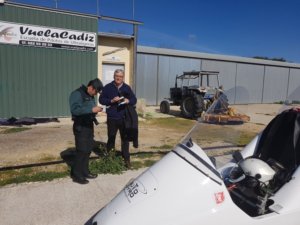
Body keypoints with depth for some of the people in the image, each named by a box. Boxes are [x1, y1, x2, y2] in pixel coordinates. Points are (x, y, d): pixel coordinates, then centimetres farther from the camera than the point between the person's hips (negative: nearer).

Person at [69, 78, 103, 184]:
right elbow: (75, 109, -28)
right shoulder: (77, 94, -15)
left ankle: (84, 172, 26)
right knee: (82, 150, -5)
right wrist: (92, 110, -30)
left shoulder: (90, 96, 13)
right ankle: (76, 175, 9)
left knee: (88, 149, 13)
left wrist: (96, 110, 6)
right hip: (80, 127, -9)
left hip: (89, 125, 9)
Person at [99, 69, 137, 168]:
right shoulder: (108, 87, 2)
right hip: (112, 118, -1)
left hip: (124, 118, 1)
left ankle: (126, 159, 17)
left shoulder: (127, 88, 7)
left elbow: (134, 99, 10)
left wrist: (128, 101, -12)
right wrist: (111, 100, -16)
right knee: (111, 138, 10)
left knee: (125, 139, 6)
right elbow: (101, 100, 0)